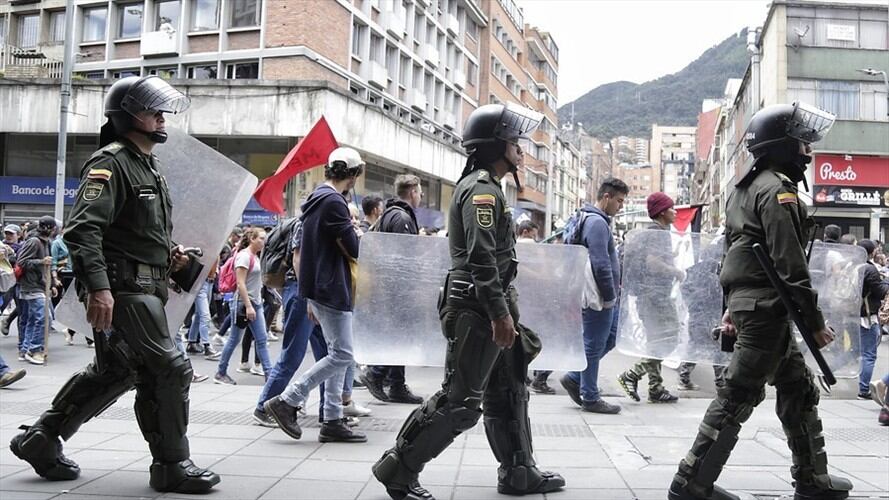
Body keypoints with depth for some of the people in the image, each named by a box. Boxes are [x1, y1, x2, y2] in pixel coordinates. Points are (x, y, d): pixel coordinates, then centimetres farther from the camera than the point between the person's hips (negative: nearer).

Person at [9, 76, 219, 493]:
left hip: (146, 287, 10)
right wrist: (98, 286, -30)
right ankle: (172, 465, 0)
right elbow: (83, 228, -21)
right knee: (170, 369, -10)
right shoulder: (111, 162, -10)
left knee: (114, 371, 17)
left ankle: (41, 439, 28)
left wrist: (169, 254, 12)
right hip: (125, 287, -10)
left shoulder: (147, 166, 21)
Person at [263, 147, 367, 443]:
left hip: (321, 289, 10)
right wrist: (357, 231, 5)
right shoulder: (334, 202, -16)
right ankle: (286, 401, -4)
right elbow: (355, 250, -17)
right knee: (343, 355, -7)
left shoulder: (316, 199, 16)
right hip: (332, 290, -10)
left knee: (337, 353, 11)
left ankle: (333, 421, 12)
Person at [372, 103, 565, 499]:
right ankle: (398, 468, 2)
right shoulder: (482, 189, -14)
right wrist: (500, 313, -24)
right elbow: (481, 257, -23)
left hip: (487, 309, 11)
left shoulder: (484, 187, 19)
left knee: (508, 392, 15)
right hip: (478, 309, -11)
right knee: (459, 401, -7)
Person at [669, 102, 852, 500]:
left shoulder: (746, 189, 18)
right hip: (767, 308, -10)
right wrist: (814, 321, -14)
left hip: (747, 302, 10)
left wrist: (732, 308, 23)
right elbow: (791, 266, -19)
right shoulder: (777, 191, -13)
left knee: (799, 388, 17)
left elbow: (736, 251, 21)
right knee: (739, 395, -6)